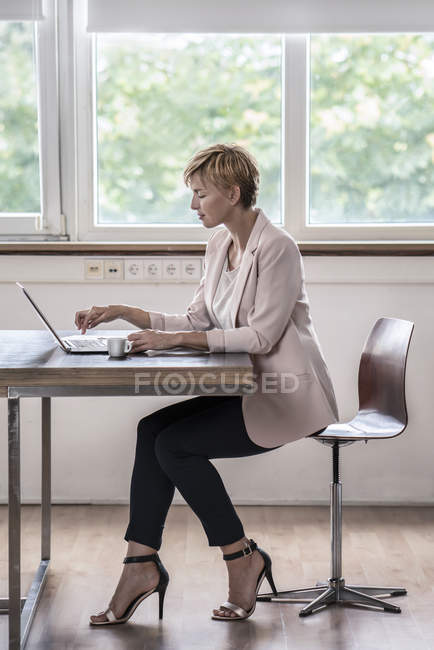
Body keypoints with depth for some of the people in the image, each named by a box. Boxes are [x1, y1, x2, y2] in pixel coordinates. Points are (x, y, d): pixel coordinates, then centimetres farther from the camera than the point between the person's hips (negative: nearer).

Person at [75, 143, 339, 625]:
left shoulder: (277, 249, -17)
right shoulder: (220, 243, 10)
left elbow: (261, 336, -22)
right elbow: (197, 321, 11)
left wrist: (175, 339, -25)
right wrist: (124, 314, 0)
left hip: (289, 398, -8)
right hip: (249, 389, 8)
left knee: (175, 442, -18)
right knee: (152, 428, -11)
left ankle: (242, 558, -2)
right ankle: (142, 562, -8)